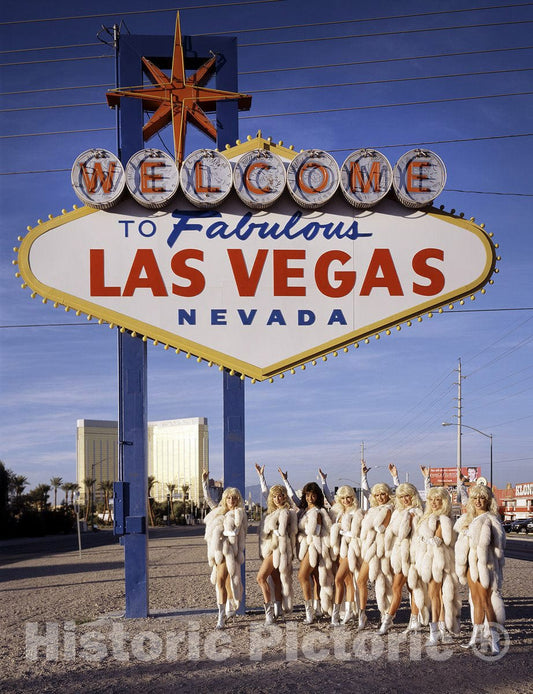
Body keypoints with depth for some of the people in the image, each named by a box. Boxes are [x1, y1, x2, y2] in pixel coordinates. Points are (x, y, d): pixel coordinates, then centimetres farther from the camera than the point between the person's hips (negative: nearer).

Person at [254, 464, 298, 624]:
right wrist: (261, 476, 29)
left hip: (278, 548, -9)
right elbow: (265, 493, 26)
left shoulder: (285, 512, -11)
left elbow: (281, 532, -18)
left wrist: (271, 532, 1)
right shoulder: (274, 510, 13)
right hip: (271, 548, 9)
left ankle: (269, 610, -14)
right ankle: (278, 610, 13)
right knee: (276, 580, 9)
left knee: (261, 577, -14)